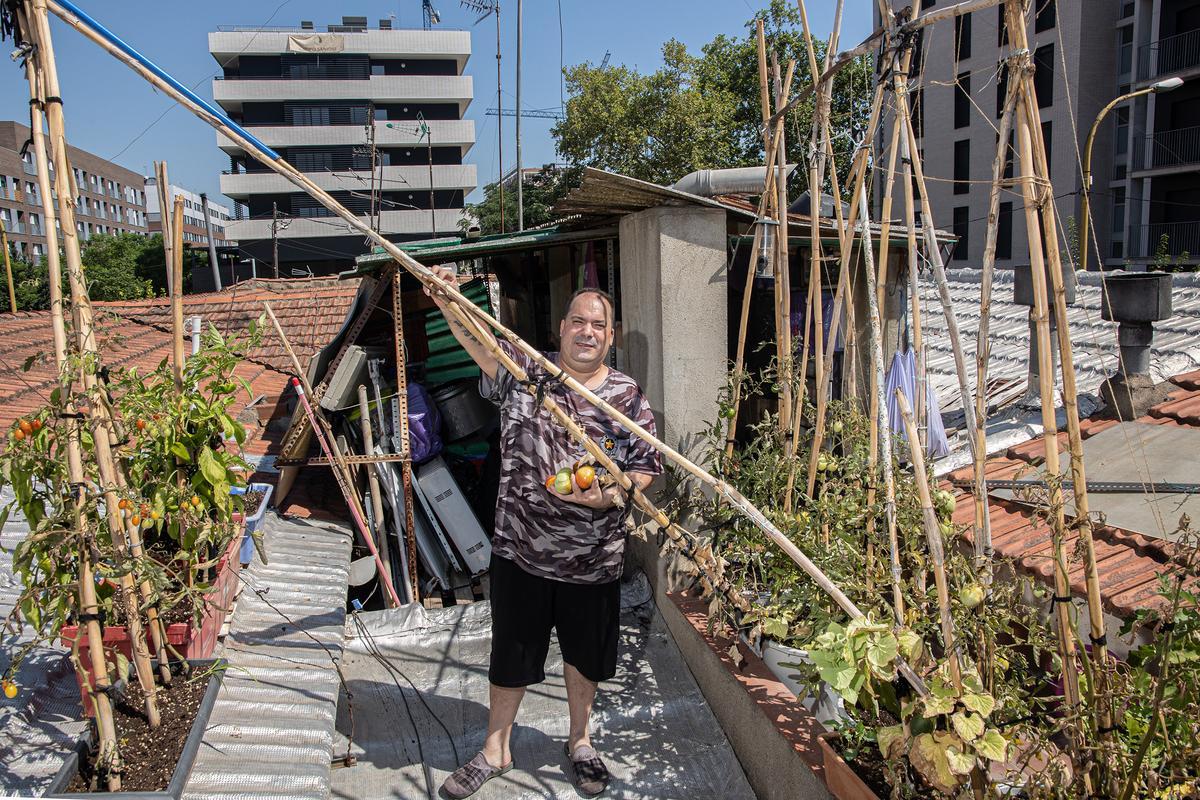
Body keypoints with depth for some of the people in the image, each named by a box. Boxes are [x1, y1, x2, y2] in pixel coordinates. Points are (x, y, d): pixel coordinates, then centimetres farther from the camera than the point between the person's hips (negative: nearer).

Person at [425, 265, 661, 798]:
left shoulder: (628, 398, -3)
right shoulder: (524, 373, -2)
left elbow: (646, 467, -2)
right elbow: (481, 344, -12)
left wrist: (610, 495, -19)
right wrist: (448, 305, -29)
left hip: (593, 558, 1)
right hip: (520, 551, 0)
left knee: (585, 655, 18)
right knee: (511, 655, 14)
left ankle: (579, 741, 43)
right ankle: (495, 750, 36)